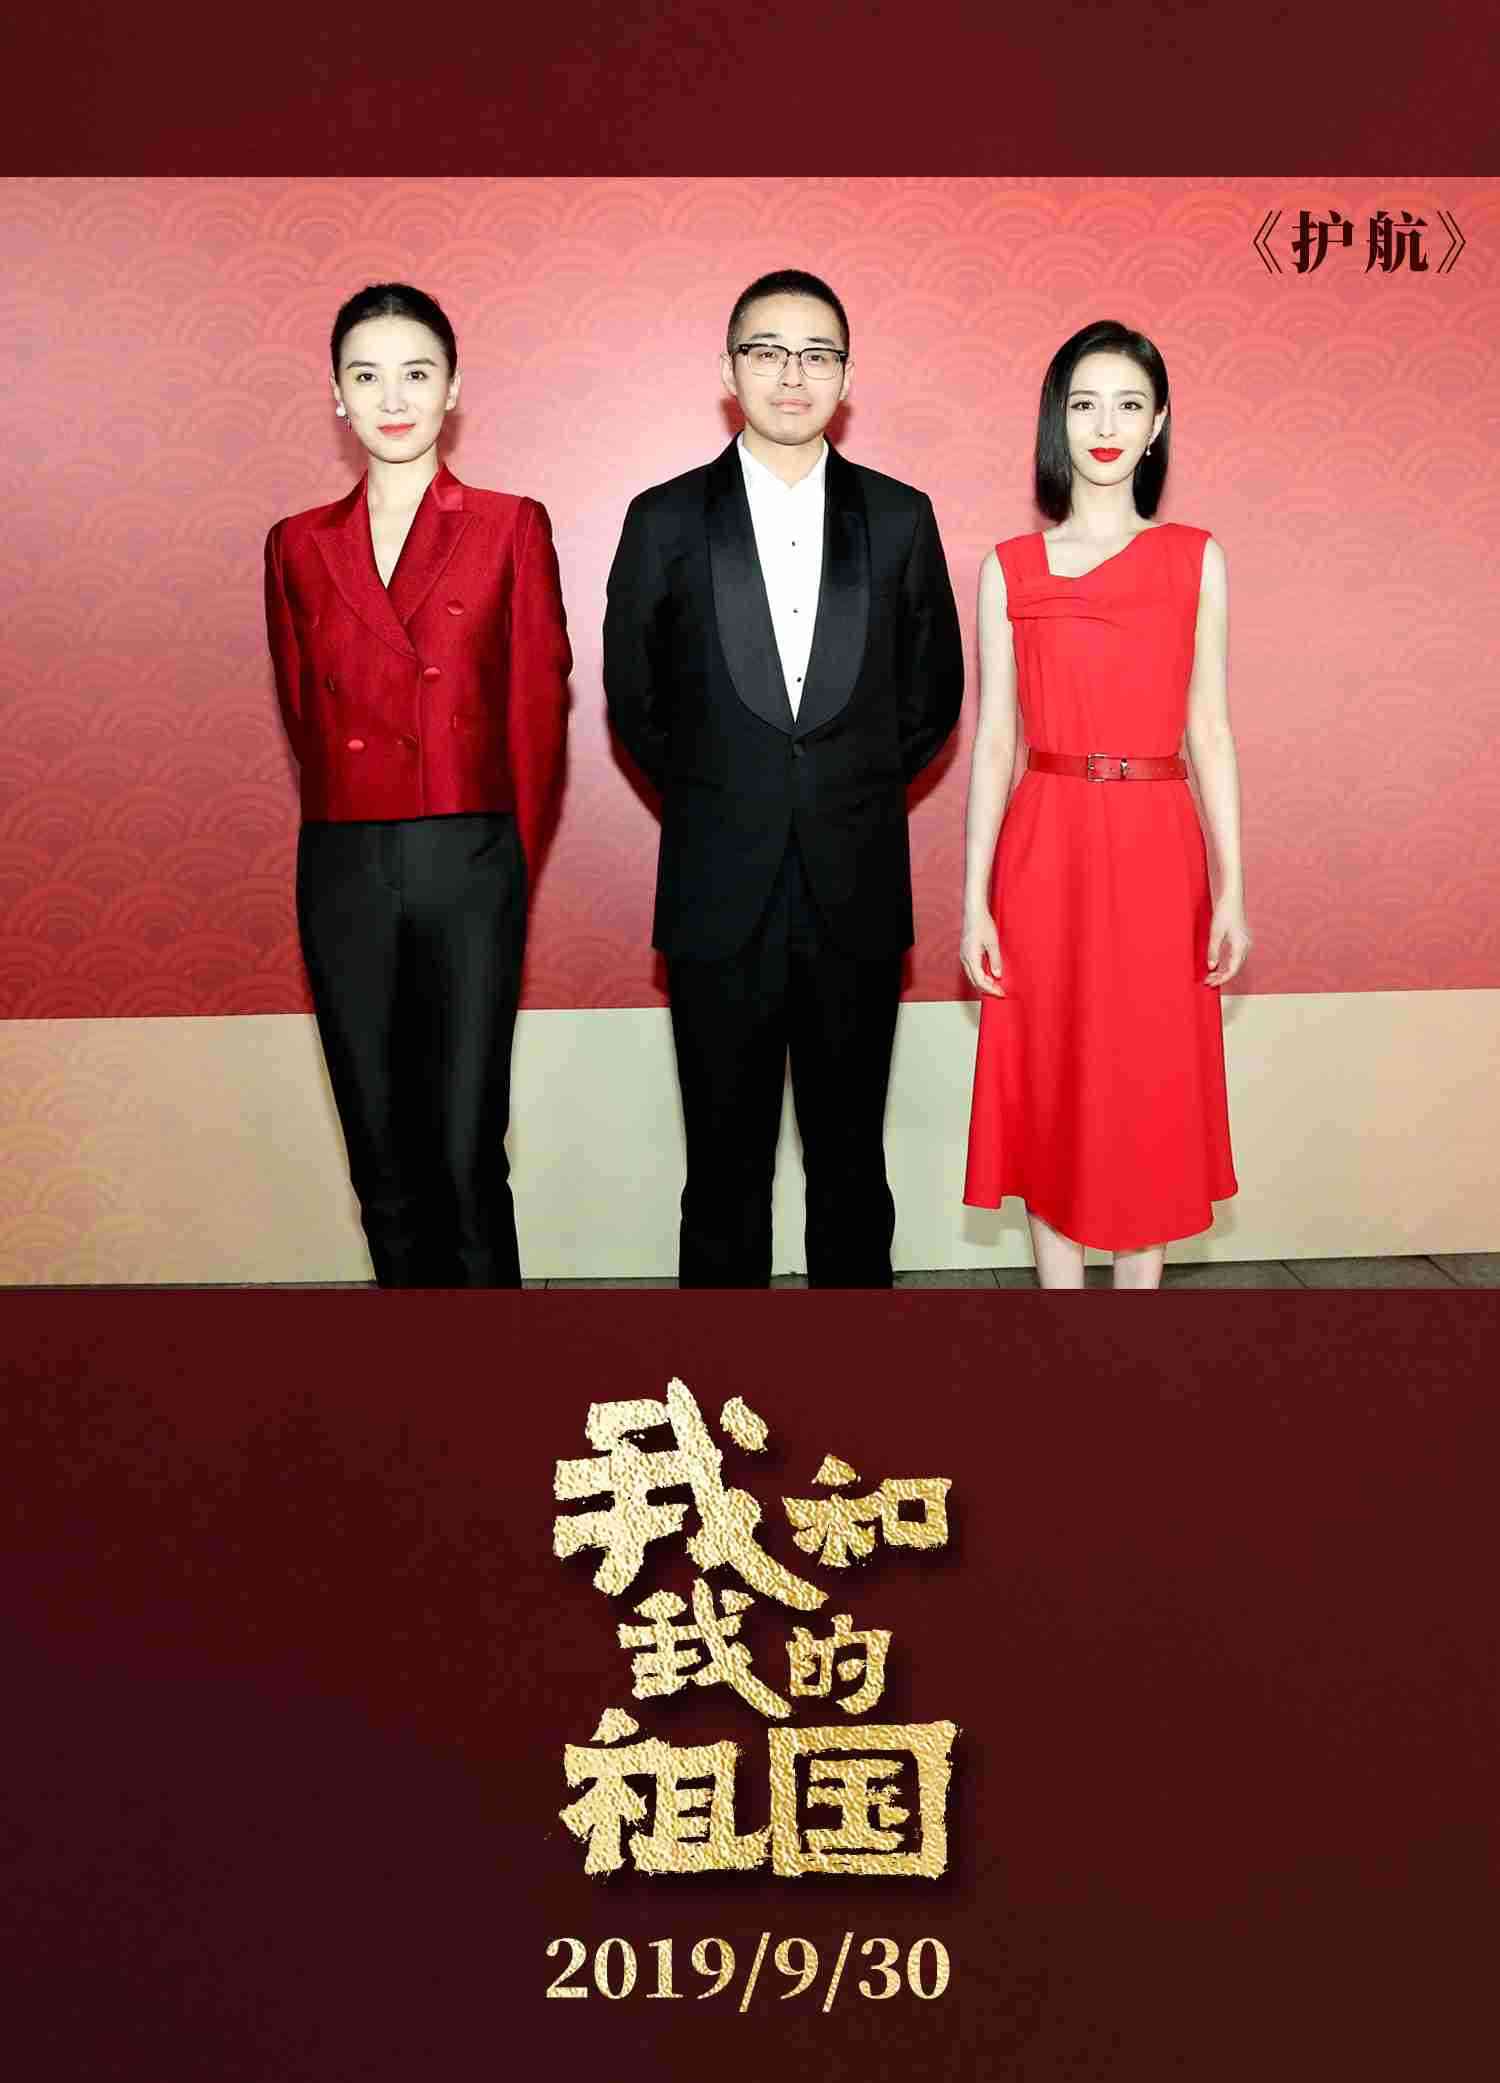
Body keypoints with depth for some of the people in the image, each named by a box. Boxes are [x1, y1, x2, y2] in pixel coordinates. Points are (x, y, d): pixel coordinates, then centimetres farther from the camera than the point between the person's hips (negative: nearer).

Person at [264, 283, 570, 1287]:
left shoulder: (511, 526, 3)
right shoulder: (299, 544, 11)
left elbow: (538, 706, 5)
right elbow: (304, 712, 16)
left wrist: (512, 859, 7)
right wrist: (362, 829, 13)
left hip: (468, 869, -3)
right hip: (342, 873, 3)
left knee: (466, 1156, -4)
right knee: (382, 1157, 8)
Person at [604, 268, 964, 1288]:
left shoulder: (901, 518, 4)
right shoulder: (666, 521, 1)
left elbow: (933, 696, 11)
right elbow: (634, 704, 8)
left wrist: (853, 797, 8)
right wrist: (722, 806, 7)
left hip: (858, 897, 1)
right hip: (720, 897, -1)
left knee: (851, 1158, 11)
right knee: (726, 1165, 8)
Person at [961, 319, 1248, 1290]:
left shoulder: (1196, 558, 5)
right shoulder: (1009, 568, 4)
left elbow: (1210, 731, 4)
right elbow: (993, 740, 3)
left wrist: (1232, 889, -1)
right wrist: (975, 900, -2)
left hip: (1156, 852, 0)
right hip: (1047, 849, 0)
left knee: (1154, 1090, 6)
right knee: (1050, 1090, 6)